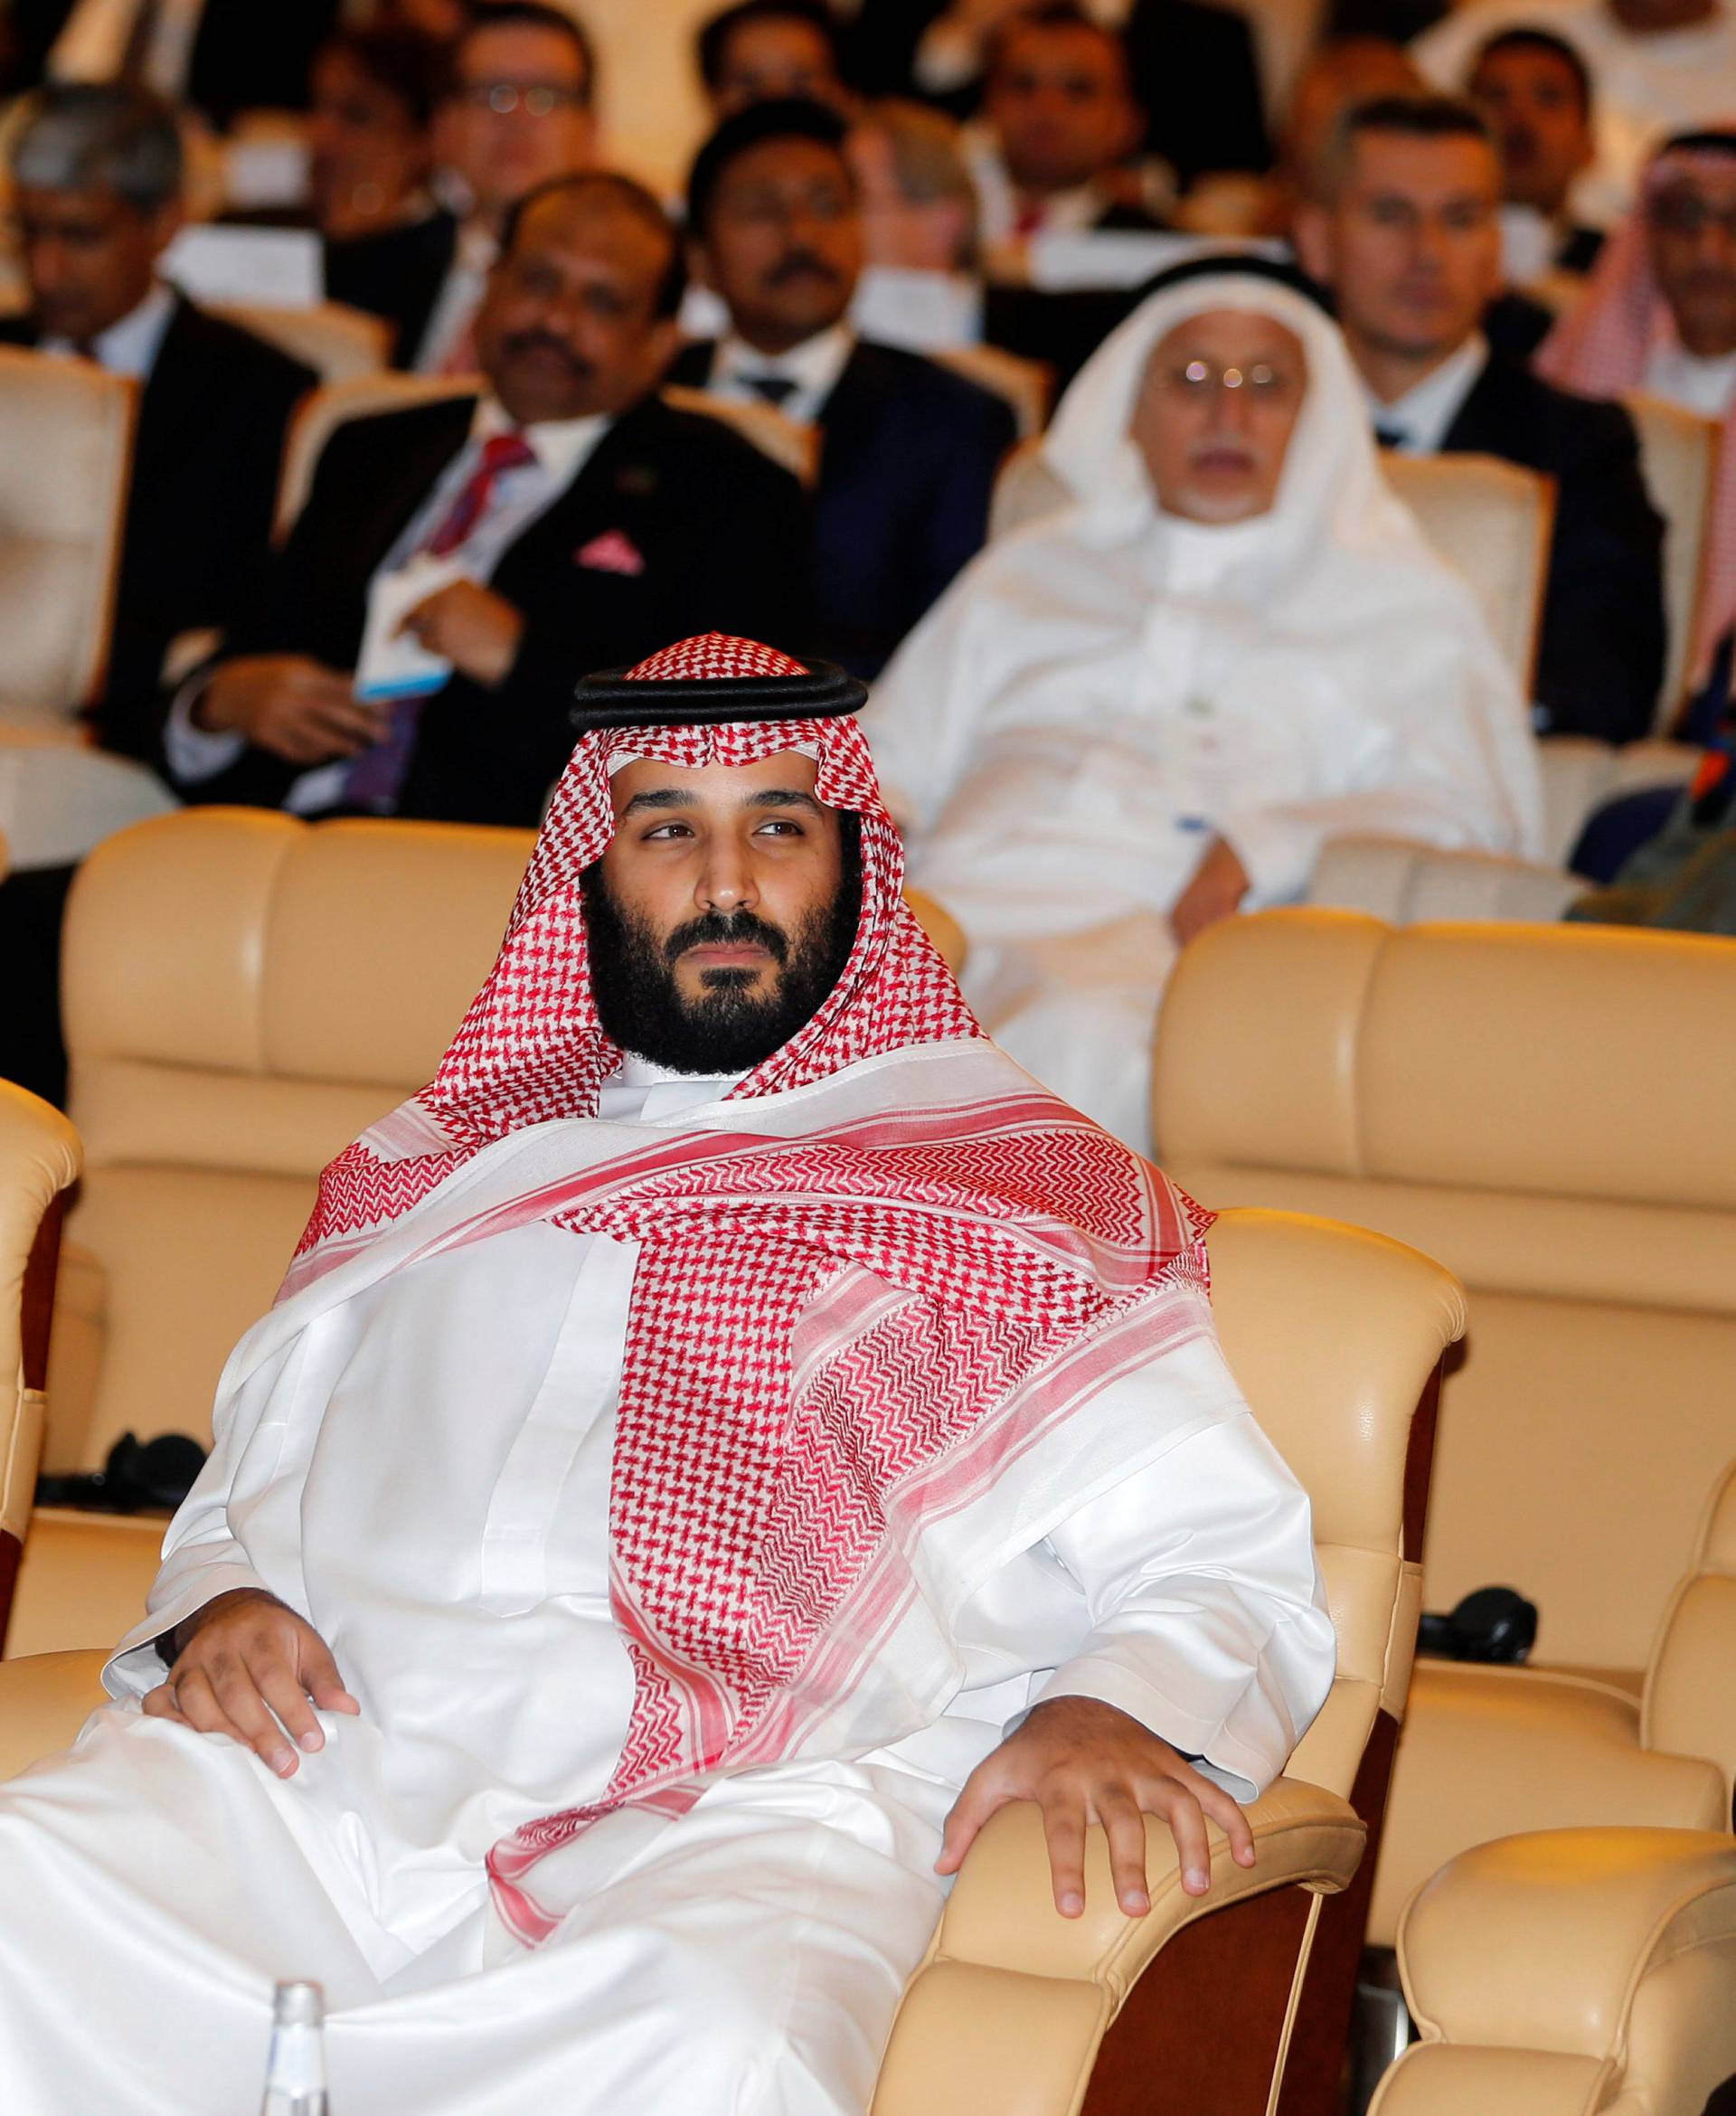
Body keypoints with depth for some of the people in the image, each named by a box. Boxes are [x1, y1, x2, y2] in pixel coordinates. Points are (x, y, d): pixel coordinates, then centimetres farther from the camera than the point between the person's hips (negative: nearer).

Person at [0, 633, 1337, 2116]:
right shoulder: (427, 1177, 31)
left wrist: (1117, 1708, -10)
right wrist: (217, 1607, 6)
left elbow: (1235, 1572, 13)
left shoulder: (1025, 1200, 20)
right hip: (325, 1755, 2)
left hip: (730, 1811, -2)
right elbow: (247, 1486, 31)